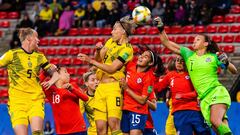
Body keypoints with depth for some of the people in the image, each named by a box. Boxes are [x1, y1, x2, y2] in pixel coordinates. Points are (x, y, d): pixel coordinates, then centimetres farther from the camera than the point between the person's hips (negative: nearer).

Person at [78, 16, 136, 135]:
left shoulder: (127, 49, -7)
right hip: (101, 87, 7)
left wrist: (91, 61, -17)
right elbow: (98, 60, 20)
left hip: (113, 86, -7)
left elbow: (112, 69, -15)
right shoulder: (111, 42, 16)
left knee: (113, 124, -20)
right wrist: (98, 51, -1)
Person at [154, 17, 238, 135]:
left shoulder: (214, 57, 5)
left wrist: (226, 62, -8)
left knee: (215, 121, -27)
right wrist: (161, 28, 0)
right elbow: (167, 43, 11)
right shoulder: (188, 54, 13)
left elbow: (234, 71, 11)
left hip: (217, 93, -4)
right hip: (204, 98, 4)